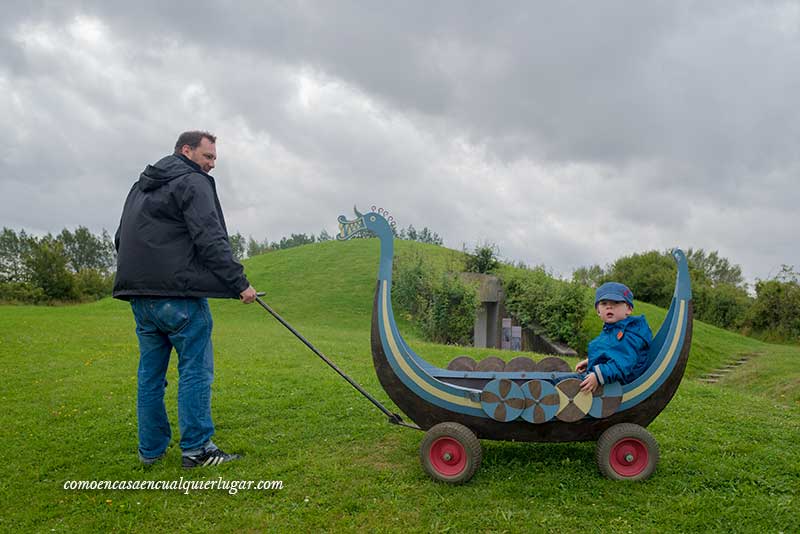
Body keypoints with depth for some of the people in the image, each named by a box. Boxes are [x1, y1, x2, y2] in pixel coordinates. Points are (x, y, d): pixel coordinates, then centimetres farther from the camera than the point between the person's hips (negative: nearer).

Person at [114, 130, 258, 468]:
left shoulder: (140, 186, 23)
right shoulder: (192, 182, -5)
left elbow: (121, 239, 25)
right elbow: (211, 240, -16)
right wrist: (239, 283, -14)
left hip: (139, 294, 9)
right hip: (179, 294, -8)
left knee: (150, 372, 12)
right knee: (196, 369, -2)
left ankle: (150, 449, 19)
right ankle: (196, 449, 1)